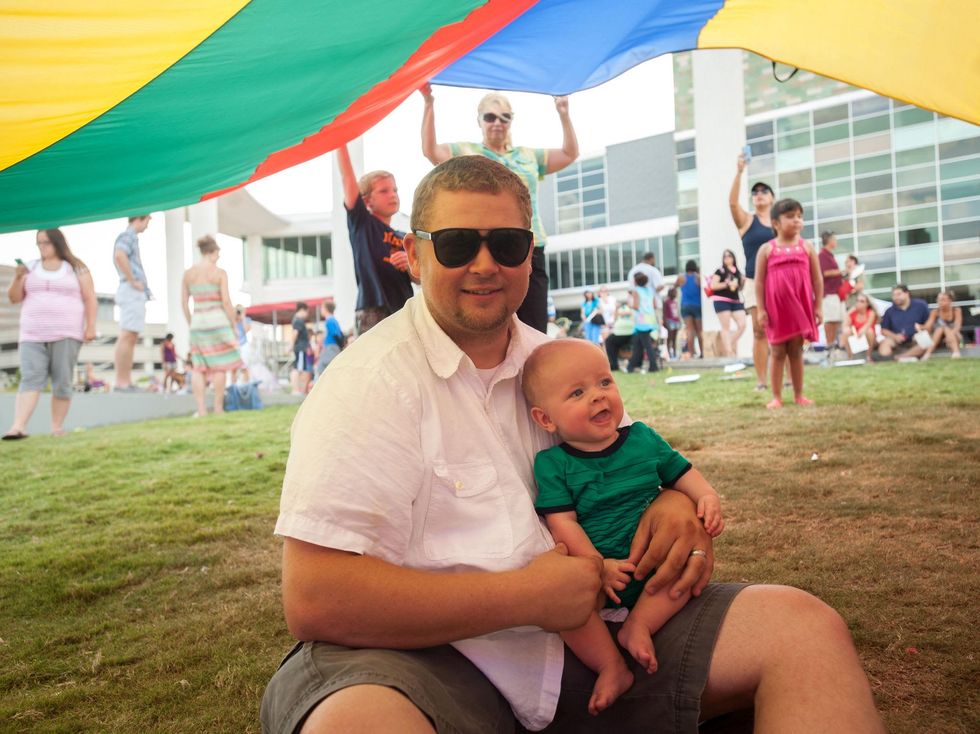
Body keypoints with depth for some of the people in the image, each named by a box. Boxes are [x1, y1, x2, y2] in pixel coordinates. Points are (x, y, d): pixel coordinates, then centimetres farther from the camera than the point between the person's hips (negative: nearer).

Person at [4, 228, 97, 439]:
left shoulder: (76, 268, 7)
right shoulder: (31, 268, 14)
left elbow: (89, 299, 4)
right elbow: (14, 298, 12)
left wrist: (90, 326, -6)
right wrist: (18, 278, -7)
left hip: (66, 335, -2)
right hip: (33, 335, 2)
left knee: (62, 382, -3)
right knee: (30, 380, -11)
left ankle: (57, 429, 3)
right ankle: (18, 427, -21)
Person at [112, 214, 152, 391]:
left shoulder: (131, 237, 22)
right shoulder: (128, 236, -7)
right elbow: (119, 256, -27)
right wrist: (132, 281, -20)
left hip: (137, 293, 10)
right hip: (132, 292, -10)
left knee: (131, 337, 9)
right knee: (127, 336, -12)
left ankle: (127, 381, 11)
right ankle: (121, 382, -13)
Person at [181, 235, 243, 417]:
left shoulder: (188, 273, 7)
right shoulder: (220, 273, -5)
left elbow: (184, 303, 8)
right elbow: (226, 302, -9)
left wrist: (191, 324, 18)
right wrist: (234, 325, 0)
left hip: (197, 322, 4)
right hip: (217, 321, -4)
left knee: (199, 367, 8)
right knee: (220, 366, 3)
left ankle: (201, 409, 1)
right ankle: (218, 408, 4)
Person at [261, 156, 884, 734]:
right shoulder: (371, 380, -12)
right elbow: (314, 599, -19)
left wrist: (677, 501, -2)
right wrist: (527, 596, -20)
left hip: (586, 629, 6)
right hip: (430, 656, -5)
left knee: (805, 627, -8)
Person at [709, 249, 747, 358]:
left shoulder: (738, 272, 14)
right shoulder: (720, 271, -1)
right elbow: (713, 285, -11)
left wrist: (743, 281, 5)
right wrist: (728, 284, -15)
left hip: (736, 301, 5)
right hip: (721, 300, -5)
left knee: (742, 325, -5)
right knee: (726, 327, -5)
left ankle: (731, 345, 11)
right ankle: (729, 352, -4)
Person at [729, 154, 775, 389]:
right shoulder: (747, 220, 5)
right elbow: (732, 202, -14)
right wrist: (739, 172, -23)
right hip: (755, 282, -2)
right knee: (759, 331, -2)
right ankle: (761, 381, 1)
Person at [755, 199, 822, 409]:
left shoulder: (806, 247, 3)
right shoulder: (767, 249, -3)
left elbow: (817, 279, 5)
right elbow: (759, 281, -3)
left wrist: (818, 306, 1)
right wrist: (761, 309, -8)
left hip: (800, 308, 2)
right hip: (776, 309, -2)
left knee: (796, 352, 9)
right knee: (778, 353, 4)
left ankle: (799, 395, 17)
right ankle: (776, 397, 10)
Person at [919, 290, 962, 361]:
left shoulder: (956, 310, -6)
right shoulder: (935, 312, -2)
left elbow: (957, 326, -21)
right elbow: (928, 326, -16)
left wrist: (951, 334, -42)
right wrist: (922, 328, -40)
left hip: (954, 337, -1)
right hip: (939, 341, 1)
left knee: (946, 328, -29)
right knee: (940, 328, -28)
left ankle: (956, 352, -49)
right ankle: (928, 353, -44)